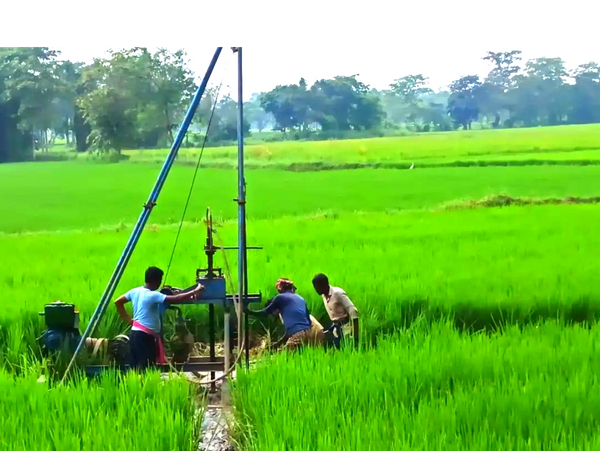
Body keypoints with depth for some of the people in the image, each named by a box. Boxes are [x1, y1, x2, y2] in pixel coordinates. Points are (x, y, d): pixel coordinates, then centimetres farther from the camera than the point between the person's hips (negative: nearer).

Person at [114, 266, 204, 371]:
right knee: (146, 369, -8)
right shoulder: (153, 295, -16)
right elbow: (175, 299, -22)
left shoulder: (135, 291, 9)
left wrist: (128, 319, 16)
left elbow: (118, 302, 19)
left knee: (135, 369, 11)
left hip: (134, 334, 9)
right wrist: (194, 291, -16)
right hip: (145, 336, -9)